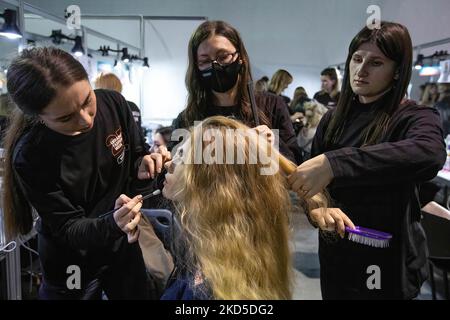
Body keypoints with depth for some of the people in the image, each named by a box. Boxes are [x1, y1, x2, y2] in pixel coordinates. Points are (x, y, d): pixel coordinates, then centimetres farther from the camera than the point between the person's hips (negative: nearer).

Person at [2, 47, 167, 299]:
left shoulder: (113, 104, -18)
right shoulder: (30, 157, -27)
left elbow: (137, 154, -2)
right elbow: (67, 228, -21)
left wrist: (144, 166, -25)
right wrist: (112, 224, -41)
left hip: (123, 243, 4)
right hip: (70, 262, -3)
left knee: (138, 293, 22)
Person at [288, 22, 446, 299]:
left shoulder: (414, 118, -12)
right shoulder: (334, 119, 4)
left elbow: (429, 153, -36)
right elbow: (311, 175, 3)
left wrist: (334, 164, -44)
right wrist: (318, 205, -19)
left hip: (388, 261, -4)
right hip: (335, 254, 5)